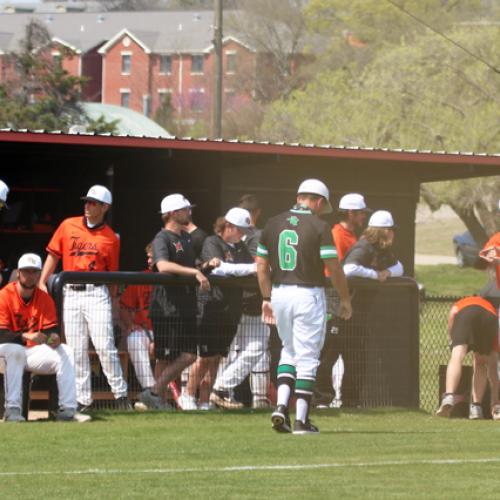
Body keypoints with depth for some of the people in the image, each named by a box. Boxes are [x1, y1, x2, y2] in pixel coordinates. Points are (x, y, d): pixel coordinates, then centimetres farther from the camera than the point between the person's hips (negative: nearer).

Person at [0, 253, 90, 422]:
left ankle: (68, 409, -19)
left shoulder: (45, 299, 5)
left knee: (66, 352, -14)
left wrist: (53, 338, -26)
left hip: (34, 351, 5)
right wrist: (26, 336, -35)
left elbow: (51, 330, 0)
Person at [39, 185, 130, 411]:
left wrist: (114, 303, 0)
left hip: (97, 293, -2)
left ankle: (120, 394, -3)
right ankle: (83, 400, 6)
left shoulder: (111, 238, 4)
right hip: (70, 293, 3)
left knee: (105, 346, -10)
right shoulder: (68, 226, 8)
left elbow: (112, 273, 5)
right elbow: (53, 255, 10)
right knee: (76, 350, 3)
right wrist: (42, 283, 2)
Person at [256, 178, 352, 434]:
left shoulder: (273, 224, 6)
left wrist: (267, 297, 16)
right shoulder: (318, 226, -8)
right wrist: (345, 300, 2)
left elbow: (261, 265, 8)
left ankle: (281, 406, 3)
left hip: (279, 293, 5)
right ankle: (301, 420, 0)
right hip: (308, 295, -5)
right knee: (307, 356, 1)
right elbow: (334, 268, -8)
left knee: (289, 351, 19)